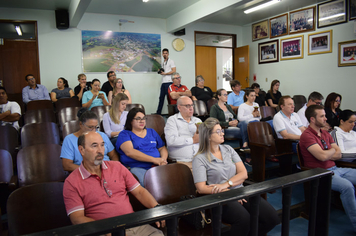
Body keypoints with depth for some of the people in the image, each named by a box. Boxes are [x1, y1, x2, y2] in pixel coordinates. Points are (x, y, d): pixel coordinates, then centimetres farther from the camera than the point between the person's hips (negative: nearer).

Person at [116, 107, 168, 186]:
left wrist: (163, 159, -2)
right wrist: (154, 159, -14)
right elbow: (129, 152, -9)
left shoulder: (152, 132, 26)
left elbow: (162, 148, 24)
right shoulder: (124, 134, 8)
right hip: (136, 167, -4)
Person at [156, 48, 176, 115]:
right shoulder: (163, 62, 21)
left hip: (168, 82, -7)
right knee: (161, 97, 7)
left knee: (169, 97, -7)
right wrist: (160, 72, 8)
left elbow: (174, 71, -12)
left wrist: (165, 73, -14)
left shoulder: (171, 61, -2)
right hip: (163, 82, 7)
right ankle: (158, 113, 10)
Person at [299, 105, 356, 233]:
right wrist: (332, 150, -1)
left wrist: (326, 154, -10)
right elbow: (322, 156, -23)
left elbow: (338, 155, 11)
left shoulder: (326, 133, 14)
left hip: (334, 169, 9)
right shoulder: (307, 135, -13)